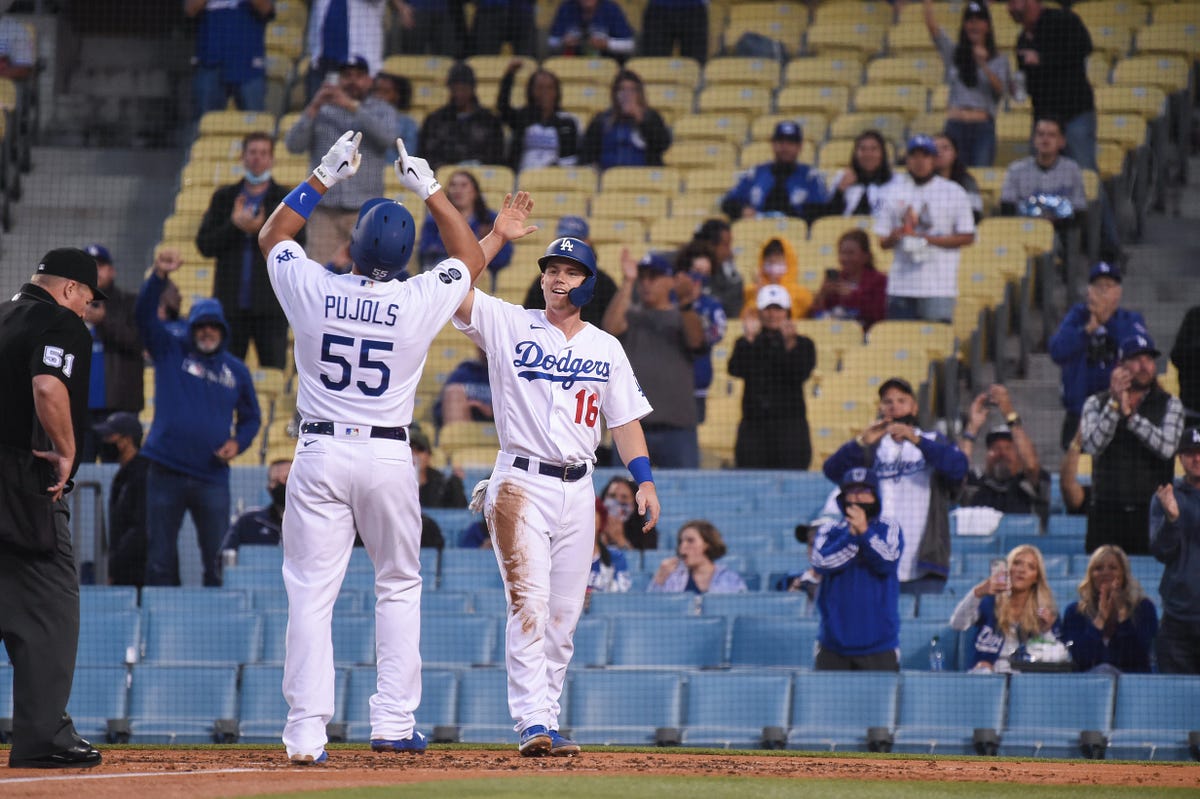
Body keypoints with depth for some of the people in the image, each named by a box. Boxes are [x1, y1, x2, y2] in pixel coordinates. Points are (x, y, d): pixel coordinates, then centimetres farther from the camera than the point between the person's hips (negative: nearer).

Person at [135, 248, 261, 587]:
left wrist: (238, 442, 0)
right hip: (165, 474, -1)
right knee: (160, 558, 1)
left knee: (216, 557, -1)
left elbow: (251, 418, 21)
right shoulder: (170, 352, 6)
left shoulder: (236, 370, 12)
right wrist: (158, 275, -23)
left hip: (212, 478, 1)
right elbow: (145, 315, -8)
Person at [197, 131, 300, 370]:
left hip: (270, 306, -2)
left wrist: (262, 231, -15)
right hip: (231, 304, 2)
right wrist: (234, 225, -10)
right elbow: (204, 244, 4)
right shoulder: (223, 198, 13)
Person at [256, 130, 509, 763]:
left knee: (310, 594, -1)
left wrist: (324, 177, 17)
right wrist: (429, 189, 14)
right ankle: (393, 723, 12)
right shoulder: (420, 302, -7)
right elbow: (469, 258, 14)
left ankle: (306, 733, -9)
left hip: (320, 455, 0)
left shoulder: (312, 289, -5)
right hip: (388, 456, 0)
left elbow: (272, 235, 16)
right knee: (398, 587, 16)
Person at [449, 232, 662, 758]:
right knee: (529, 603, -15)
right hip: (520, 483, -4)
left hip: (577, 491, 4)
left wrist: (644, 480, 0)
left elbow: (624, 421, 13)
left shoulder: (606, 349, 13)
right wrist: (499, 236, -7)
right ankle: (532, 722, -20)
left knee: (564, 614, 5)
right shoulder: (509, 326, 3)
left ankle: (548, 719, 10)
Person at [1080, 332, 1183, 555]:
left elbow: (1167, 447, -9)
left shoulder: (1170, 405, 8)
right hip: (1107, 511, 1)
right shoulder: (1096, 404, 10)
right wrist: (1114, 404, -13)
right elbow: (1093, 446, -7)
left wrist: (1129, 413, -11)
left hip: (1151, 511, -1)